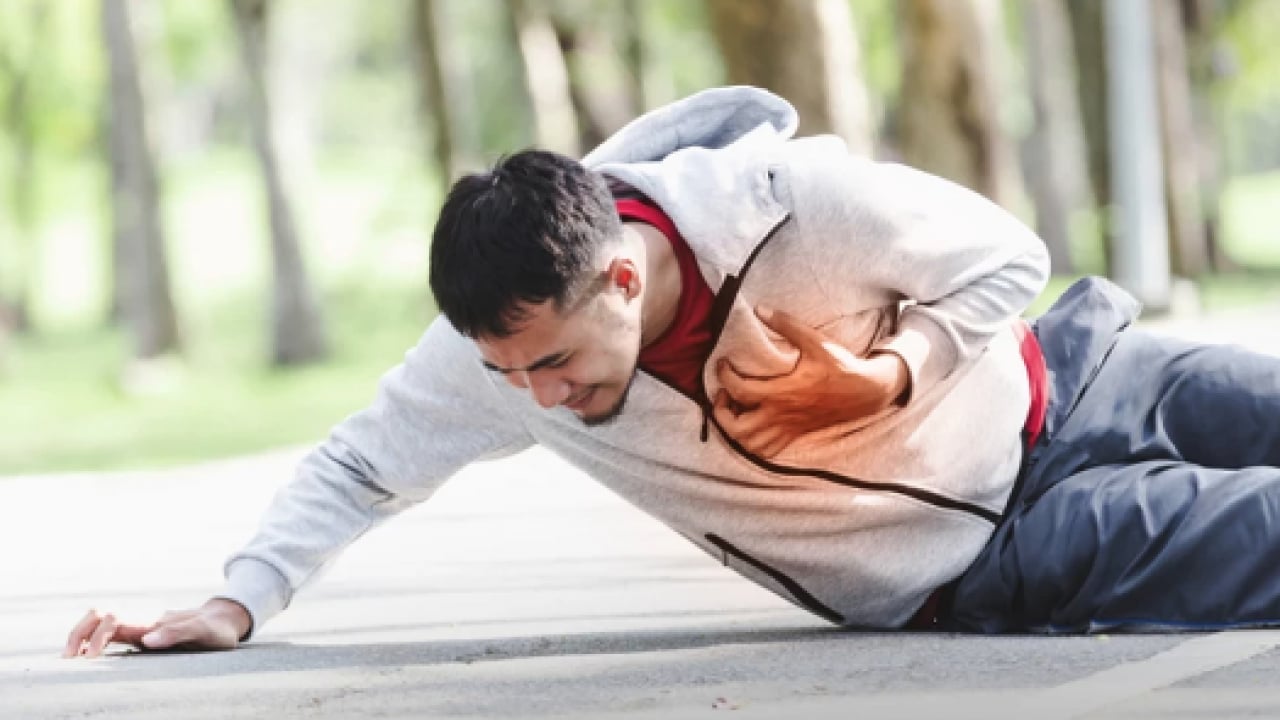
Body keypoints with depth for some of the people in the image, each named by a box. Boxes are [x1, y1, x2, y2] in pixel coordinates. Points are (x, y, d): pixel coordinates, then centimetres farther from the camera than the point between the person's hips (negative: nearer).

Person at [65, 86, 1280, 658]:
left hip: (1057, 383, 0)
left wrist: (887, 377, -29)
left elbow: (1007, 254, -15)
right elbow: (366, 462, -9)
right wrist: (238, 600, -22)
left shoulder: (794, 199, -30)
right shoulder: (501, 343, -22)